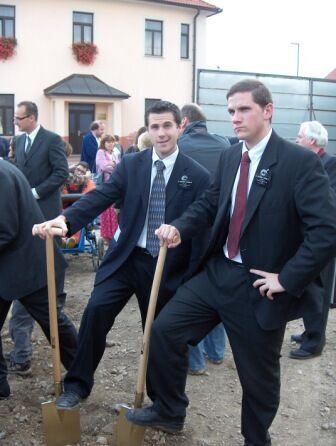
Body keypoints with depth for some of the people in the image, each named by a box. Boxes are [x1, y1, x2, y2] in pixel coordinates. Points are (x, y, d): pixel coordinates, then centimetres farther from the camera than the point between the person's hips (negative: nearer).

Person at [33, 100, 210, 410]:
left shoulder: (197, 176, -6)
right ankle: (77, 384, 4)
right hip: (126, 258, 1)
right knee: (96, 310, -17)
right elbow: (100, 196, -9)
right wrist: (66, 219, -28)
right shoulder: (131, 165, 2)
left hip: (167, 268, -1)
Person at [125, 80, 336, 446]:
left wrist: (288, 278, -22)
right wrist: (179, 228, -3)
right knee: (164, 330, 4)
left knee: (258, 375, 12)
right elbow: (210, 202, 16)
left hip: (260, 287, -6)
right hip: (217, 273, 6)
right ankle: (168, 412, 27)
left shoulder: (300, 162, -17)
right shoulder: (229, 157, 5)